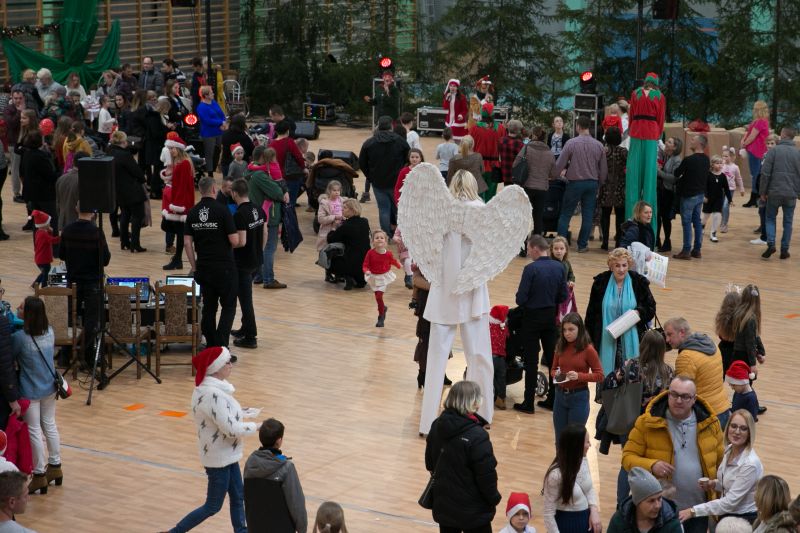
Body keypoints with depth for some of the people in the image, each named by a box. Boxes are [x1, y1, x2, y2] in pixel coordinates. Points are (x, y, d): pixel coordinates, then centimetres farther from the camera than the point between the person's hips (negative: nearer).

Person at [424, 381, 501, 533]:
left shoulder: (437, 425, -2)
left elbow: (430, 460, 11)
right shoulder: (477, 437, -24)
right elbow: (486, 473, -19)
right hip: (472, 511, -7)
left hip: (443, 505, 7)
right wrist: (494, 498, -3)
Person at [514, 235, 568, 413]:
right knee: (552, 358, 13)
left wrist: (528, 301, 3)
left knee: (531, 361, 1)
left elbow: (521, 299, -19)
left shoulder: (531, 269, -19)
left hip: (533, 316, -5)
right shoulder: (559, 267, -2)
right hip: (551, 316, 5)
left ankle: (528, 403, 5)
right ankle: (553, 399, 20)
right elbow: (563, 296, 3)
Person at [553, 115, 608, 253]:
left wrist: (552, 175, 10)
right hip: (592, 183, 3)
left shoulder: (571, 143, -11)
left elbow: (559, 164, -8)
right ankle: (582, 245, 11)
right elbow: (604, 169, 6)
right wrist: (600, 183, 20)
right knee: (587, 215, 9)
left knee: (565, 214, 6)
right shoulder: (598, 145, -1)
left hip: (575, 183, -3)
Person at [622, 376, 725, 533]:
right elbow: (628, 457, -4)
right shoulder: (647, 422, -8)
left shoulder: (709, 423, 0)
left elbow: (720, 462, 9)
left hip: (698, 510, 2)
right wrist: (651, 466, -24)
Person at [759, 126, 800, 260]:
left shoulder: (774, 151, -7)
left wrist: (763, 191, 0)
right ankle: (784, 250, 11)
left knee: (770, 218, 13)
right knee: (788, 221, 12)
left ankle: (771, 244, -6)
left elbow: (765, 173, -8)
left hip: (774, 192, -2)